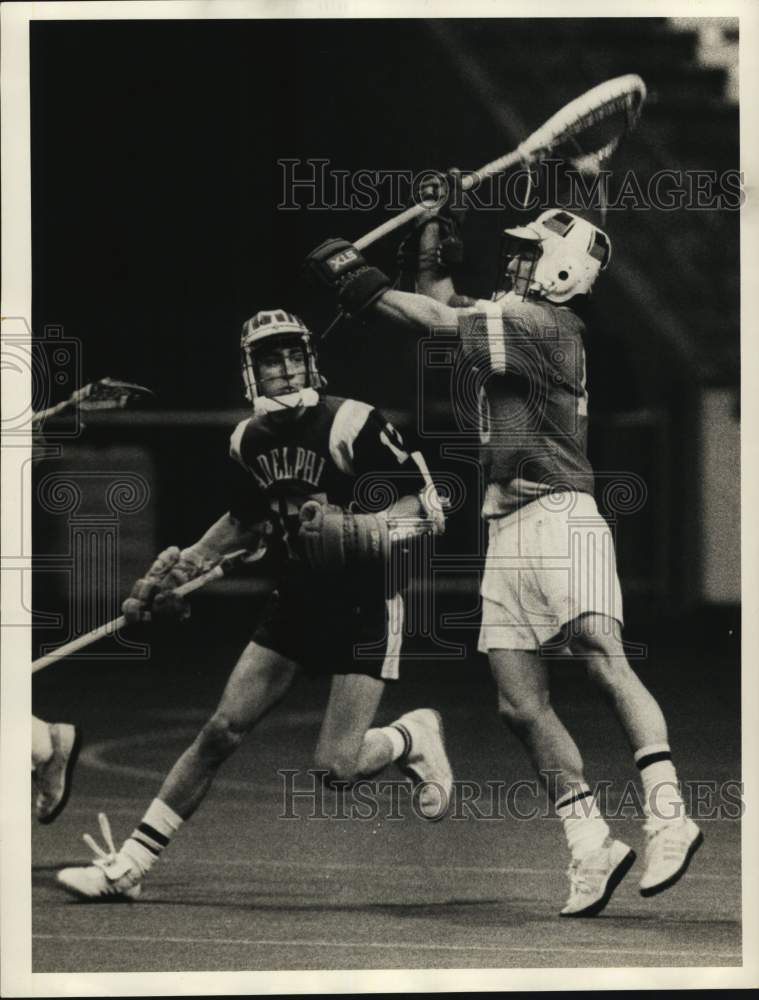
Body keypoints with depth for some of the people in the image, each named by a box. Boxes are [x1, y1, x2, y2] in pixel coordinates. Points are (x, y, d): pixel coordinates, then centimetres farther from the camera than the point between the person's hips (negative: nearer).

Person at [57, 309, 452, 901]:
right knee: (223, 730, -1)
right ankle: (128, 865, 3)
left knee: (337, 766, -13)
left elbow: (430, 510, -16)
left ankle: (413, 739, 19)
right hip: (296, 602, 5)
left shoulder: (352, 425, -18)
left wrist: (358, 531, -29)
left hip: (364, 607, -5)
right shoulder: (249, 441, 1)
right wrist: (184, 565, 12)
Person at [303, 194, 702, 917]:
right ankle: (590, 845, 0)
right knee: (520, 703, 0)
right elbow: (437, 296, 34)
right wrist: (437, 222, 23)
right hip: (506, 532, 9)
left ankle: (667, 816, -36)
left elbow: (434, 320, -11)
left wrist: (351, 277, -3)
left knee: (602, 658, -26)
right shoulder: (497, 319, 19)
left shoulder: (546, 325, -7)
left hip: (557, 514, -9)